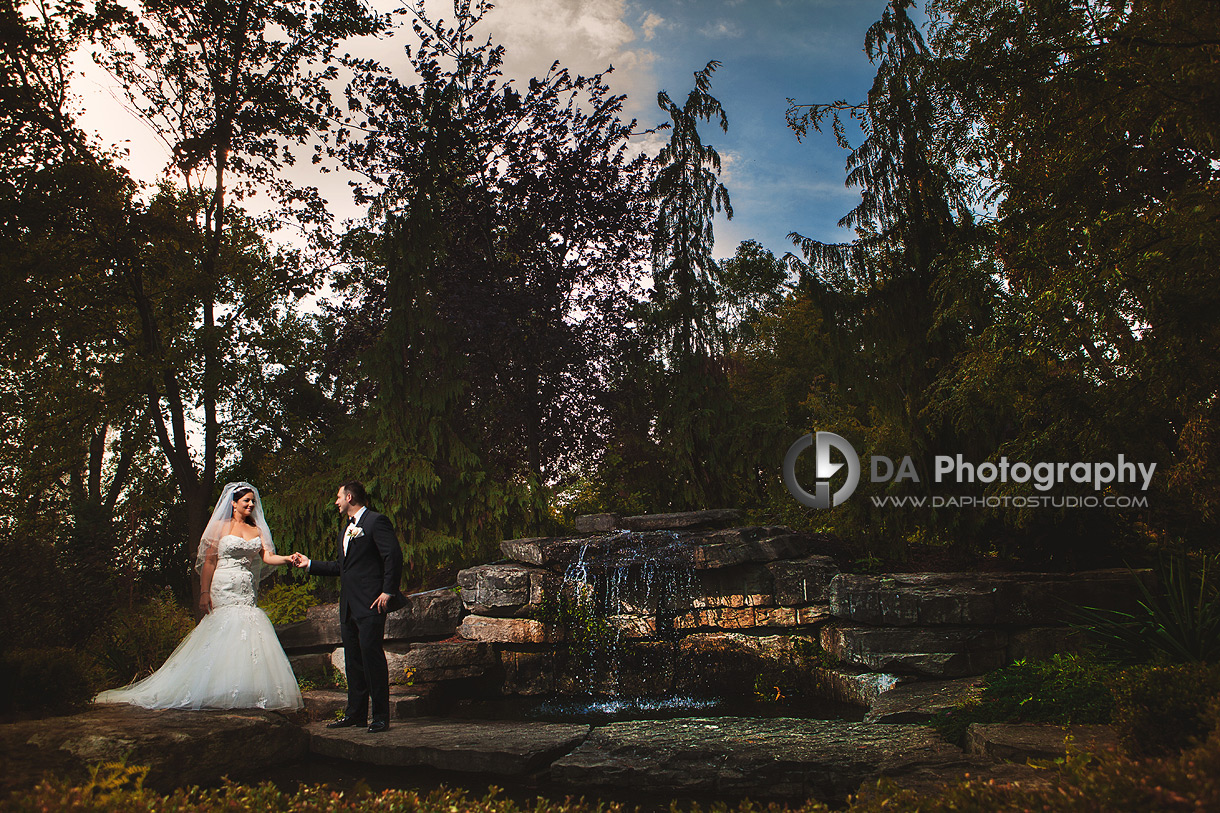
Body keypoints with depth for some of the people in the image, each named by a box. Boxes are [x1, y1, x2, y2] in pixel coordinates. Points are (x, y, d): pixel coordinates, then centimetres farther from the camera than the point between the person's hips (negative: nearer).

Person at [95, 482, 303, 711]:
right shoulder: (220, 527, 1)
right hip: (224, 593, -4)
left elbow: (267, 557, 2)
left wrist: (289, 559, -17)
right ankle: (216, 692, -2)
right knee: (219, 642, -7)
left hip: (247, 595, 5)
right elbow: (209, 561, -4)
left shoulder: (257, 530, 13)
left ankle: (246, 694, 2)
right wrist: (204, 593, -11)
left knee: (250, 643, -2)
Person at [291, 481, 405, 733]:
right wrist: (309, 564, 25)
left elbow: (394, 556, -13)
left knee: (372, 655, -9)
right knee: (353, 660, 12)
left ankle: (380, 716, -2)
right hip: (349, 606, 9)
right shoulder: (345, 529, 23)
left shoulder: (376, 521, -6)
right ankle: (355, 713, 20)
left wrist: (388, 591, -18)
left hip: (371, 603, -9)